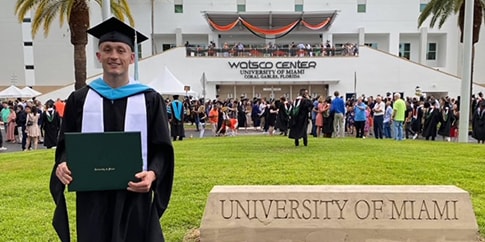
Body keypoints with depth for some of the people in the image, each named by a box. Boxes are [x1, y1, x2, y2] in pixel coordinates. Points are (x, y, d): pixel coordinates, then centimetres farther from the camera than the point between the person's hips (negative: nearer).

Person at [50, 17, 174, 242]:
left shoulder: (150, 99, 1)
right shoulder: (79, 99, 6)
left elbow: (162, 148, -1)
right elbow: (65, 144, 8)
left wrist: (152, 173, -19)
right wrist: (62, 165, -13)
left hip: (135, 195, -1)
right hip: (92, 197, 2)